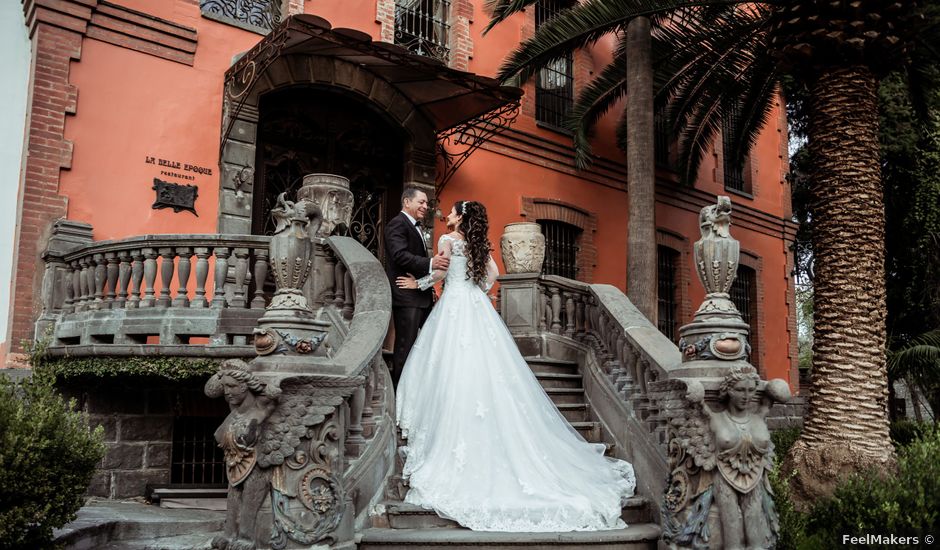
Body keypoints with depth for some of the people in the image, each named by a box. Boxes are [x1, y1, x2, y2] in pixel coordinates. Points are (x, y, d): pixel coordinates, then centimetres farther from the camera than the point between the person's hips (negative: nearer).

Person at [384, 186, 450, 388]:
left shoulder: (416, 227, 20)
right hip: (406, 296, -10)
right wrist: (430, 264, -35)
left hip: (423, 296, 10)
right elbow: (400, 255, -25)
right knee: (405, 345, -4)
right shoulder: (397, 224, -10)